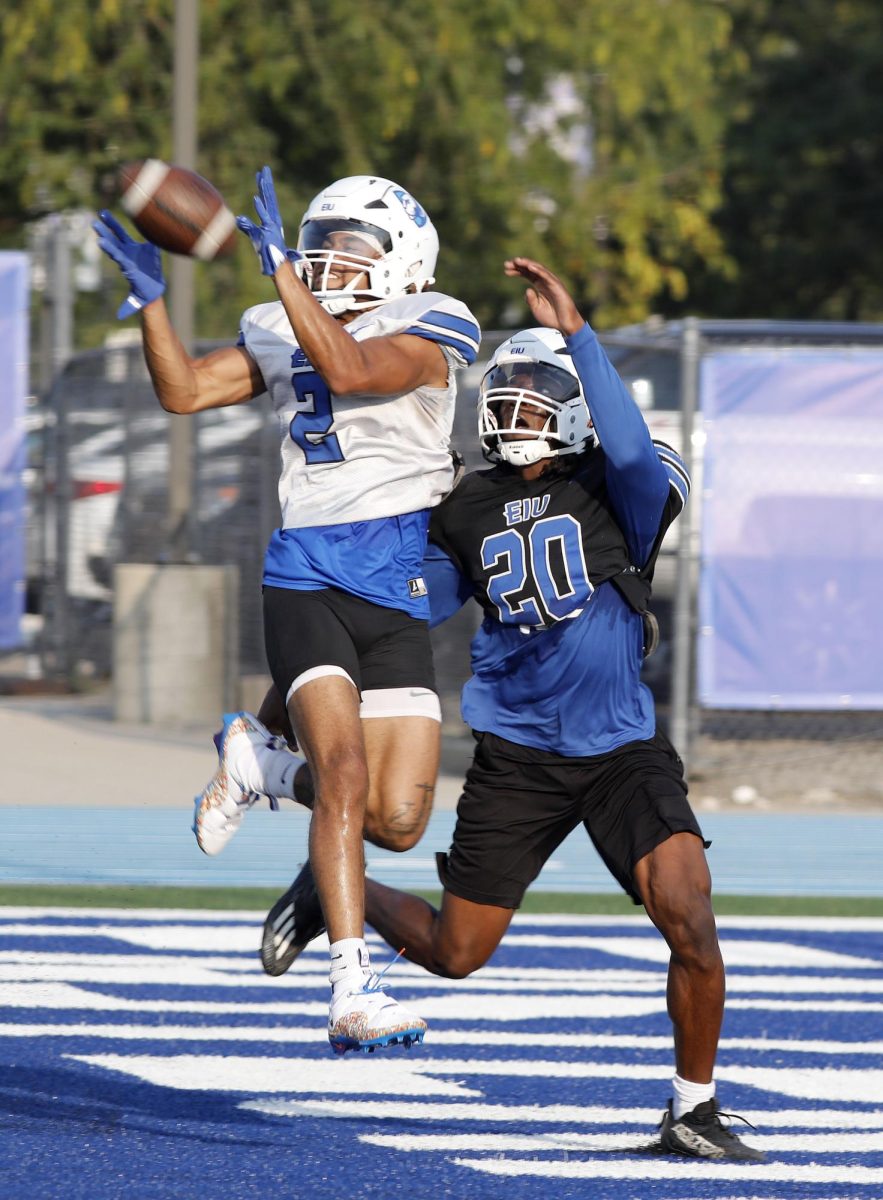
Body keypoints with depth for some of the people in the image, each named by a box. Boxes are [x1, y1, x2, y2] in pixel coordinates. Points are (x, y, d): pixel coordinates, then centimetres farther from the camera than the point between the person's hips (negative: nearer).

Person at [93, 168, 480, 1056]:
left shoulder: (426, 331, -2)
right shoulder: (282, 334, 14)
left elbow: (352, 368, -20)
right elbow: (182, 391, 12)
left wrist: (280, 269, -20)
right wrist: (149, 297, 1)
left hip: (395, 594, -1)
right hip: (305, 582, 1)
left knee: (397, 819, -5)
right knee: (345, 770, -20)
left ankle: (259, 762, 24)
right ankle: (351, 991, -22)